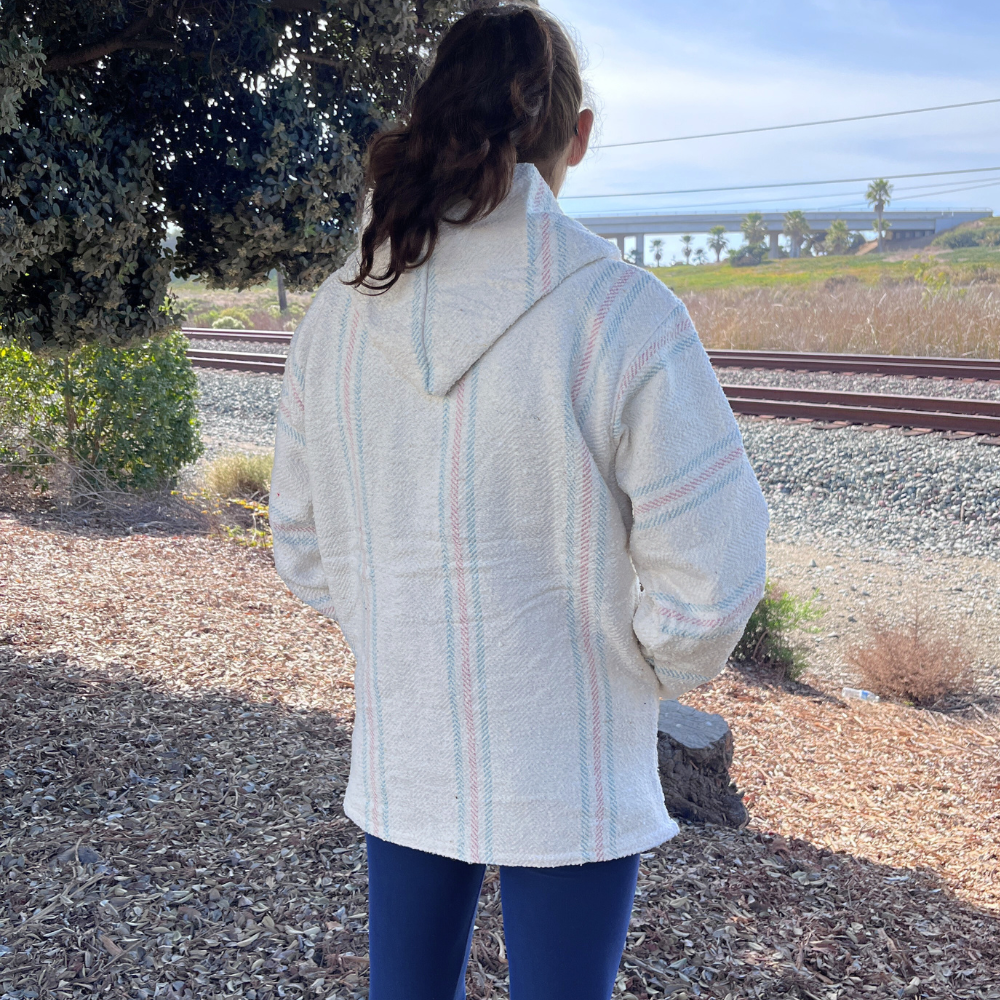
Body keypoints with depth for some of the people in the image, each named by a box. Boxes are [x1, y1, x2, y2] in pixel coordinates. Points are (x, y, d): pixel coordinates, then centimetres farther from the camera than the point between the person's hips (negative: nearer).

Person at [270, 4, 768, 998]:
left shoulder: (335, 314, -5)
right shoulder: (623, 316, -21)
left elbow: (305, 549, 4)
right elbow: (708, 578, -18)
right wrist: (654, 669, 3)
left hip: (397, 757, 5)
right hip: (570, 770, -4)